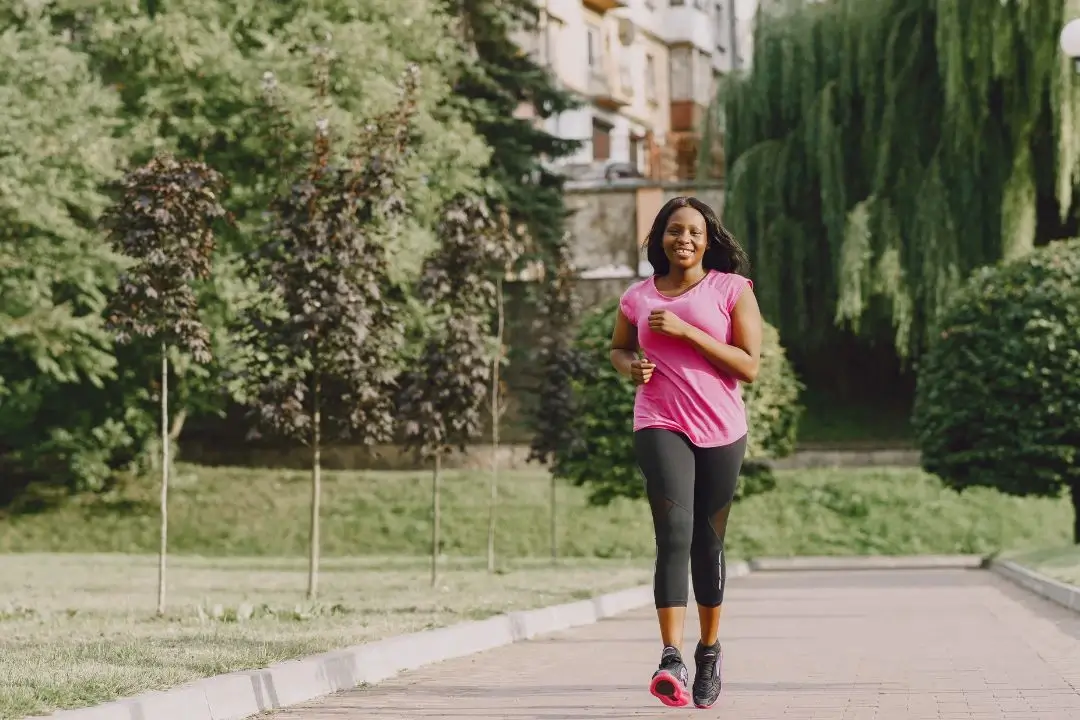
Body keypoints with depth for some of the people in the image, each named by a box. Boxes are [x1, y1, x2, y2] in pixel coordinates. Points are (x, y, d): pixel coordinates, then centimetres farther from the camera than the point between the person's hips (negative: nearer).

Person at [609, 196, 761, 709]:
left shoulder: (732, 289, 0)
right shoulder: (637, 298, 9)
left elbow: (750, 366, -7)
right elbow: (618, 348, 27)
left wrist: (686, 330, -14)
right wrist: (630, 366, 2)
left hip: (721, 430, 0)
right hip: (660, 426, 0)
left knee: (708, 543, 10)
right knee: (674, 534, -19)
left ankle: (709, 652, 30)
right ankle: (671, 660, -27)